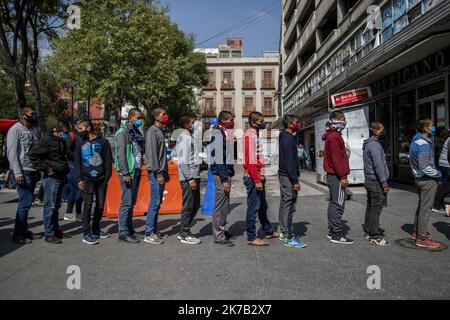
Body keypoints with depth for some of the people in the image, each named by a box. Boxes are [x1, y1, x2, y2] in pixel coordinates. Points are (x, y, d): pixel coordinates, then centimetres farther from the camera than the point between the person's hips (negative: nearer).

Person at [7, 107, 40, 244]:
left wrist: (38, 169, 11)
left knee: (27, 202, 12)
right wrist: (18, 173, -17)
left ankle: (24, 230, 21)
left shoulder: (33, 130, 15)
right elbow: (12, 153, -13)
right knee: (25, 202, -8)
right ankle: (18, 234, 2)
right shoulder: (16, 129, -8)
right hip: (23, 172, -7)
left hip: (32, 172, 7)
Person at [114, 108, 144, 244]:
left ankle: (130, 229, 23)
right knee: (126, 203, -4)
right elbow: (121, 154, -15)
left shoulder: (137, 132, 17)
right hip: (128, 172, -8)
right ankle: (123, 233, 4)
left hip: (136, 171, 8)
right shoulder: (123, 132, -8)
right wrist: (125, 174, -19)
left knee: (132, 202, 13)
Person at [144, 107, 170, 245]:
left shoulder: (160, 131, 18)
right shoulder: (152, 131, -10)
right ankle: (149, 234, 0)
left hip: (160, 172, 9)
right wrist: (158, 173, -19)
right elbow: (152, 153, -17)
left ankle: (154, 231, 20)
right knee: (155, 202, -7)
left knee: (158, 202, 12)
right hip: (155, 173, -9)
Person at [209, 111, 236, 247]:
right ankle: (219, 237, 5)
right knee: (221, 205, -4)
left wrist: (228, 176, 16)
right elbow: (219, 158, -19)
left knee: (224, 205, 16)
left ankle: (222, 231, 28)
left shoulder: (224, 133, 17)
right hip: (221, 174, -10)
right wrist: (224, 179, -22)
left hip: (225, 172, 10)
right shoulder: (218, 133, -13)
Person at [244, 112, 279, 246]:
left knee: (262, 206, 19)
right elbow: (250, 160, -21)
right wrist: (256, 180, -22)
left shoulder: (255, 135, 16)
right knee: (253, 208, -3)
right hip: (252, 178, -10)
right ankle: (251, 238, 7)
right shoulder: (250, 135, -15)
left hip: (257, 176, 10)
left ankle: (268, 231, 33)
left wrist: (261, 176, 17)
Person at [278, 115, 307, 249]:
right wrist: (295, 180, -20)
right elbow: (290, 161, -21)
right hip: (288, 176, -11)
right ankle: (289, 238, -3)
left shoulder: (284, 137, 16)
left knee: (285, 204, 15)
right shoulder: (289, 138, -15)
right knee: (289, 206, -8)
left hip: (283, 174, 11)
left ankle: (284, 232, 25)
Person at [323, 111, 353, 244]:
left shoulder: (331, 135, 18)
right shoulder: (335, 136, -15)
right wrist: (343, 176, -21)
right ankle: (336, 235, -1)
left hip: (332, 175, 11)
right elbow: (336, 158, -21)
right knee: (338, 205, -6)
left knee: (333, 203, 15)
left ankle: (332, 231, 23)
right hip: (336, 176, -11)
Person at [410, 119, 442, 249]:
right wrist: (438, 174, -12)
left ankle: (416, 232, 31)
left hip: (420, 178, 10)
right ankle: (422, 239, 2)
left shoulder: (416, 141, 11)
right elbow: (424, 167, -25)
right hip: (427, 180, -10)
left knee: (421, 206, 20)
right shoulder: (424, 145, -21)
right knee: (425, 209, -4)